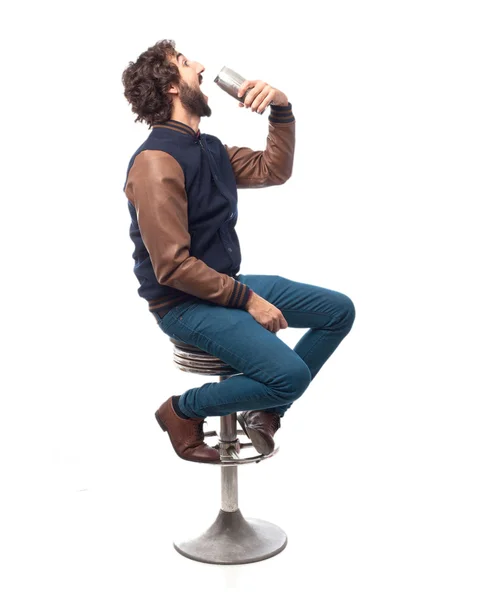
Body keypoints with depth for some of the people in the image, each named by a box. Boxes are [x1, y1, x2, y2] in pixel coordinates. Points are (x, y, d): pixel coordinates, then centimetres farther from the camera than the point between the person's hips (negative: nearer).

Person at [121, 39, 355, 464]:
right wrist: (247, 300, -19)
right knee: (290, 374, -25)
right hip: (185, 305, -9)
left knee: (340, 311, 9)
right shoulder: (157, 161, -20)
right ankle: (184, 410, -1)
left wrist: (281, 107, -2)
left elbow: (273, 171, 13)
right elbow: (173, 266, -24)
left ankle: (267, 411, 13)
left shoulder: (210, 148, 11)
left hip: (227, 285, 10)